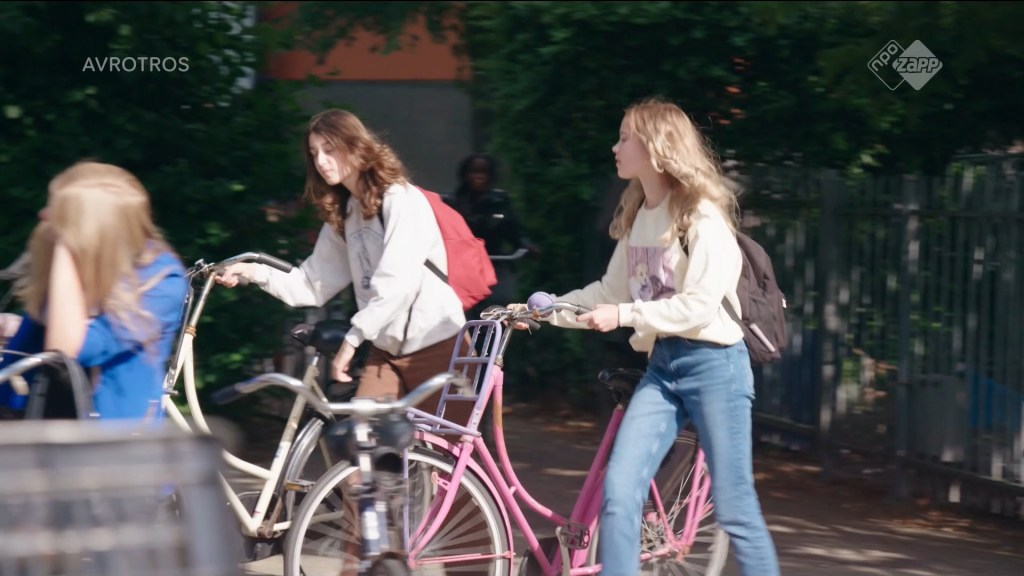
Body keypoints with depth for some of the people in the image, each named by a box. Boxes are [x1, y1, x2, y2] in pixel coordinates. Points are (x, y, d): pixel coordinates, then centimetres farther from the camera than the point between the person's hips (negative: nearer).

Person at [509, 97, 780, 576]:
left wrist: (625, 315, -20)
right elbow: (610, 291, 16)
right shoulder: (636, 217, 12)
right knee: (618, 493, -7)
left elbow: (701, 304, -19)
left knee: (733, 507, -1)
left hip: (713, 363, -7)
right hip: (661, 366, 7)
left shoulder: (701, 216, -11)